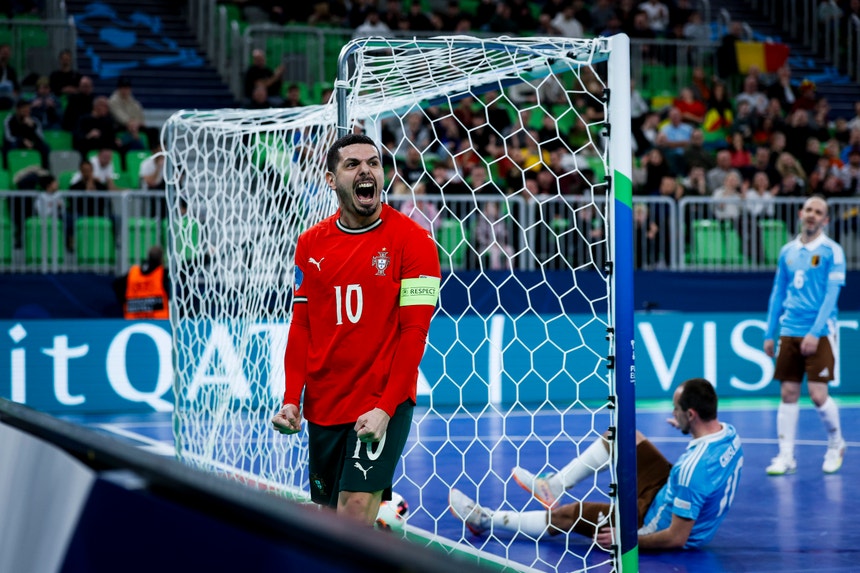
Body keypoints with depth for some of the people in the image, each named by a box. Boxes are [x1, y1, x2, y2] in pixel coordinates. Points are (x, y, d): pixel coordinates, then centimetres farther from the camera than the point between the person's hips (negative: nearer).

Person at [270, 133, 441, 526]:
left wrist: (385, 409, -17)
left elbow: (414, 331, -10)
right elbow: (301, 326, 10)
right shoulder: (310, 244, 7)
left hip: (383, 405, -5)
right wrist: (291, 400, 0)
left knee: (355, 510, -17)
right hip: (323, 405, 5)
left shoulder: (412, 240, -7)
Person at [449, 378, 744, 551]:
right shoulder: (729, 433, -12)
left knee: (569, 514, -1)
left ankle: (486, 520, 18)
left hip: (661, 525, -8)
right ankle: (553, 487, 24)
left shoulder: (692, 471, -38)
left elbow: (676, 538, -31)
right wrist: (689, 430, 11)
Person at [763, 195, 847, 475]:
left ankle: (836, 444, 17)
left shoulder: (832, 251, -4)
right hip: (789, 333, 4)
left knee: (818, 394, -8)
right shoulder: (787, 252, 11)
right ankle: (786, 456, 5)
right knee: (788, 394, 2)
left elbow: (831, 295, -11)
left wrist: (815, 332, -19)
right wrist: (769, 333, 11)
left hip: (820, 334, -4)